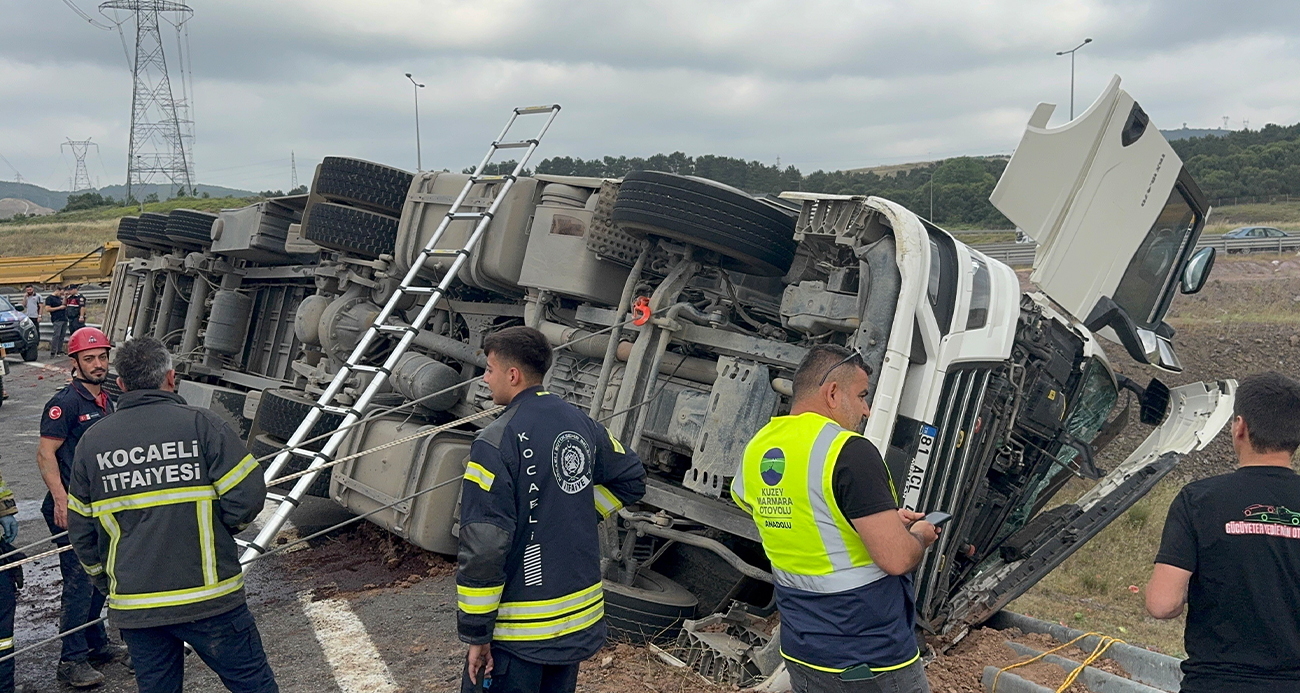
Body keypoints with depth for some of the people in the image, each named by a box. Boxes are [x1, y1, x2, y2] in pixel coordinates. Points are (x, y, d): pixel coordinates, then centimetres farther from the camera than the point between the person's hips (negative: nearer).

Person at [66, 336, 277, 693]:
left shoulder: (91, 441, 4)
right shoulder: (201, 424, -9)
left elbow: (80, 529, 10)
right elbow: (247, 497, -12)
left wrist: (107, 580, 24)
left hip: (132, 606, 4)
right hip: (208, 597, -4)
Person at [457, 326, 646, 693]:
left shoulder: (496, 441, -19)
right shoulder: (581, 424, 2)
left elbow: (482, 546, -22)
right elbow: (631, 480, 15)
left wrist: (476, 634, -14)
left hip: (519, 629, -7)